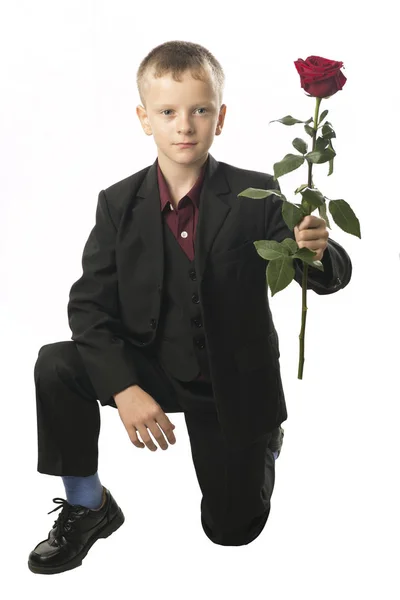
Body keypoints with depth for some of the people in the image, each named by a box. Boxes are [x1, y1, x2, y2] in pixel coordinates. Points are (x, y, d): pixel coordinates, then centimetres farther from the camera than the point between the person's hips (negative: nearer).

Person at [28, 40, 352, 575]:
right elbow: (90, 304, -14)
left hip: (232, 382, -1)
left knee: (232, 530, 8)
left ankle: (262, 440, 41)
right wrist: (124, 390, -27)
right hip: (149, 367, 1)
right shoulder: (119, 204, -11)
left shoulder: (256, 195, -16)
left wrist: (316, 253, -47)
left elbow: (333, 275, -22)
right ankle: (87, 508, -2)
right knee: (56, 367, -25)